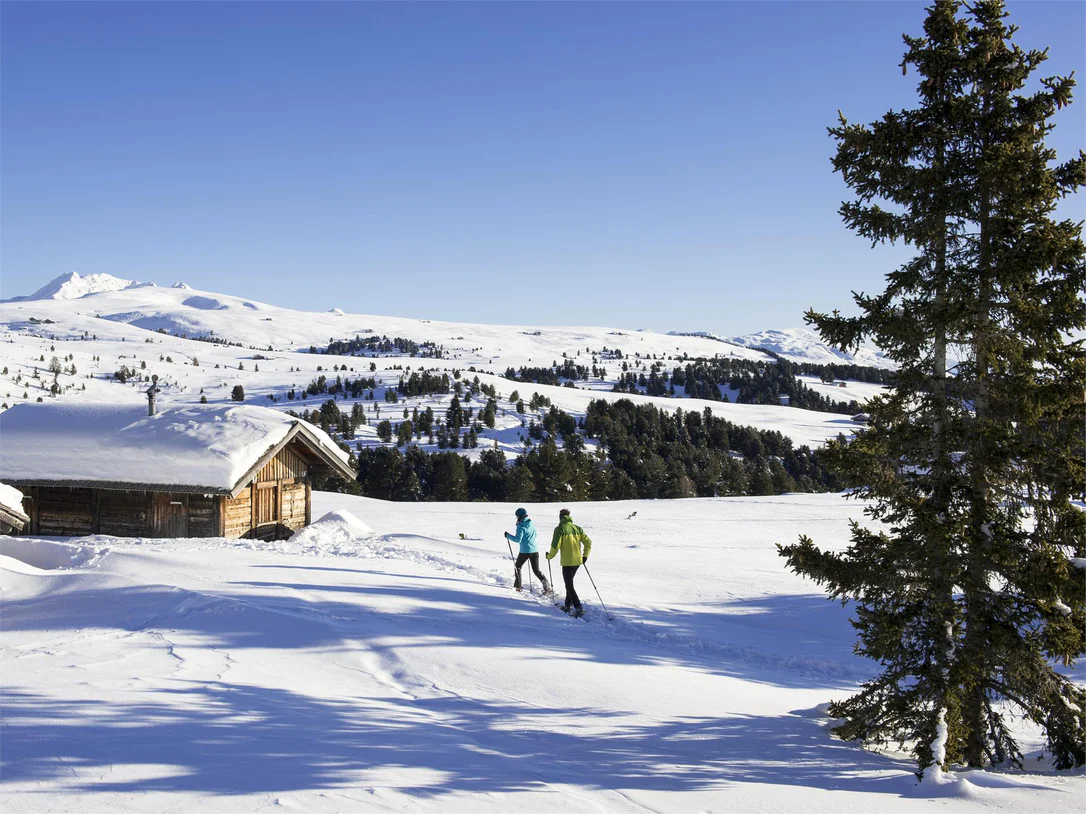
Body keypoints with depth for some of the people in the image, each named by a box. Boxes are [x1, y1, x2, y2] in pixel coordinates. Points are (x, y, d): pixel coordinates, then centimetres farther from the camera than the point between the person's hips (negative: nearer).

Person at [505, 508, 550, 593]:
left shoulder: (521, 526, -14)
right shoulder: (531, 523, 7)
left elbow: (517, 539, -18)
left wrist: (508, 535, -7)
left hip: (525, 551, -6)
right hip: (535, 550, 6)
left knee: (518, 566, 18)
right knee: (536, 570, 10)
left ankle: (517, 586, 21)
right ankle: (547, 587, -4)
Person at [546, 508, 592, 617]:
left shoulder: (559, 529, -9)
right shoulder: (577, 528, 7)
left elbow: (555, 546, -14)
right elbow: (588, 542, 7)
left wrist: (550, 556, 4)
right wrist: (585, 555, 20)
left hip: (567, 562, -6)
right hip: (577, 561, 6)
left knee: (569, 586, -1)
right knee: (569, 583, 23)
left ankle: (579, 608, -11)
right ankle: (568, 605, 27)